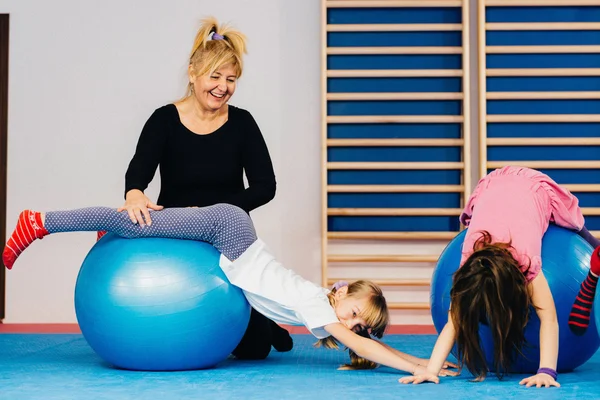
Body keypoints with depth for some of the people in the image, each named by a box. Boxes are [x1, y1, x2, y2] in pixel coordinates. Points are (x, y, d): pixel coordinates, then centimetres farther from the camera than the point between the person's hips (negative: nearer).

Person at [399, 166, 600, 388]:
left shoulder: (526, 259, -43)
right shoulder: (470, 260, -34)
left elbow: (549, 318, -46)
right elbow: (454, 321, -38)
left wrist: (547, 371, -58)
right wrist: (431, 370, -50)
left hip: (538, 188, -2)